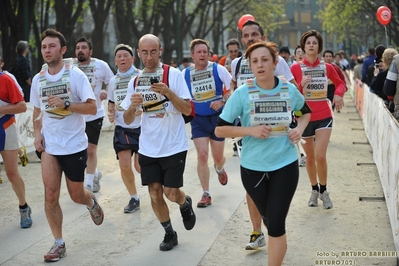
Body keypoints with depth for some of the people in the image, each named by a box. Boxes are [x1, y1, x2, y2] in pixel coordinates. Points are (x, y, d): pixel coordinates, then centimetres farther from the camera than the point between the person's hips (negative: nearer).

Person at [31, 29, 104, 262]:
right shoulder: (38, 79, 3)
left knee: (77, 196, 8)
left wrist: (66, 105, -26)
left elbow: (92, 108, -13)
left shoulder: (75, 75, -10)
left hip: (75, 145, -3)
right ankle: (59, 243, 7)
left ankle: (92, 202, 44)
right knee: (51, 195, -6)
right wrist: (37, 134, 0)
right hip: (49, 146, 3)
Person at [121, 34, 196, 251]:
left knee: (171, 193, -4)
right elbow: (127, 120, 5)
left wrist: (169, 93, -27)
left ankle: (186, 204, 31)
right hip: (148, 149, 4)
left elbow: (187, 110, -13)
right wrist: (132, 106, -16)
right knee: (155, 193, 5)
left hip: (174, 146, -4)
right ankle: (169, 233, 25)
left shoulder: (174, 74, -9)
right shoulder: (135, 81, 4)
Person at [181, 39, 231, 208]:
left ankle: (219, 169, 48)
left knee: (218, 157, 9)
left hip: (217, 117, -1)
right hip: (198, 119, 1)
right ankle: (206, 194, 2)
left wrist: (222, 101, -20)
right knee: (202, 157, -9)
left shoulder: (218, 69, -8)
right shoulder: (185, 74, -2)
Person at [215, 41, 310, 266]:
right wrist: (251, 130, -22)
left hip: (285, 165, 0)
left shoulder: (289, 90, -6)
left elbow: (305, 112, 15)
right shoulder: (242, 94, -13)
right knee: (269, 220, 18)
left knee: (276, 224, -6)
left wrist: (299, 129, -5)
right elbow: (220, 129, -10)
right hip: (253, 167, 0)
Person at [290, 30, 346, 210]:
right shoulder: (295, 68, -4)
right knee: (310, 157, 10)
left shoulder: (327, 67, 0)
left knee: (320, 156, -11)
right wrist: (301, 85, -22)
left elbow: (340, 83, 17)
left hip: (324, 116, 0)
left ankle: (324, 191, 10)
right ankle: (314, 190, 30)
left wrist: (338, 94, -4)